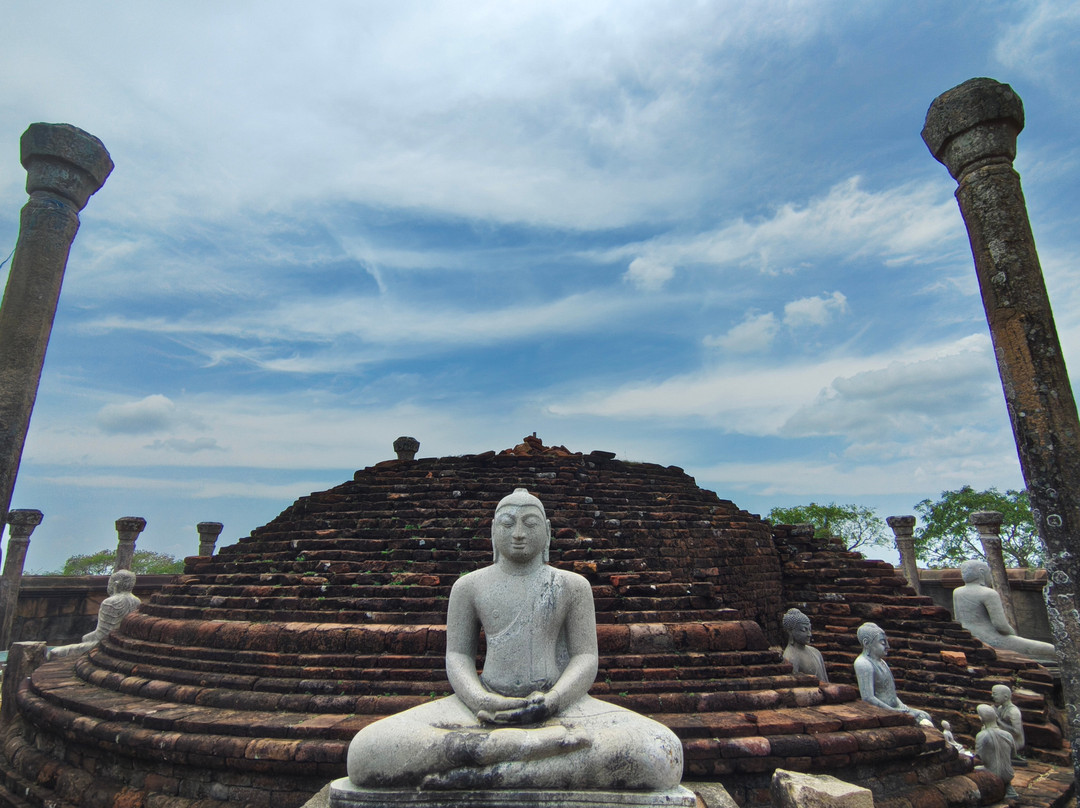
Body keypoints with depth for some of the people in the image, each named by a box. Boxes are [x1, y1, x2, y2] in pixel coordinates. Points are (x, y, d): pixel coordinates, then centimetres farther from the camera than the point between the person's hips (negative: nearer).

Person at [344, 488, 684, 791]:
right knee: (366, 751, -28)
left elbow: (585, 659, 3)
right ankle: (545, 744, -33)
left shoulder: (572, 585, 8)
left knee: (662, 754, -31)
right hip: (486, 703, 1)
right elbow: (458, 657, 6)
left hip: (560, 703, 0)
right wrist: (481, 702, -16)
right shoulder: (469, 586, 11)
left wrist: (550, 701, -18)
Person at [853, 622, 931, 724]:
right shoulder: (864, 663, -18)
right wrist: (894, 711, -18)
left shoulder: (881, 662, 15)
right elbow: (868, 698, -24)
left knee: (925, 717, 1)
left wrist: (903, 707, 6)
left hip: (894, 707, 10)